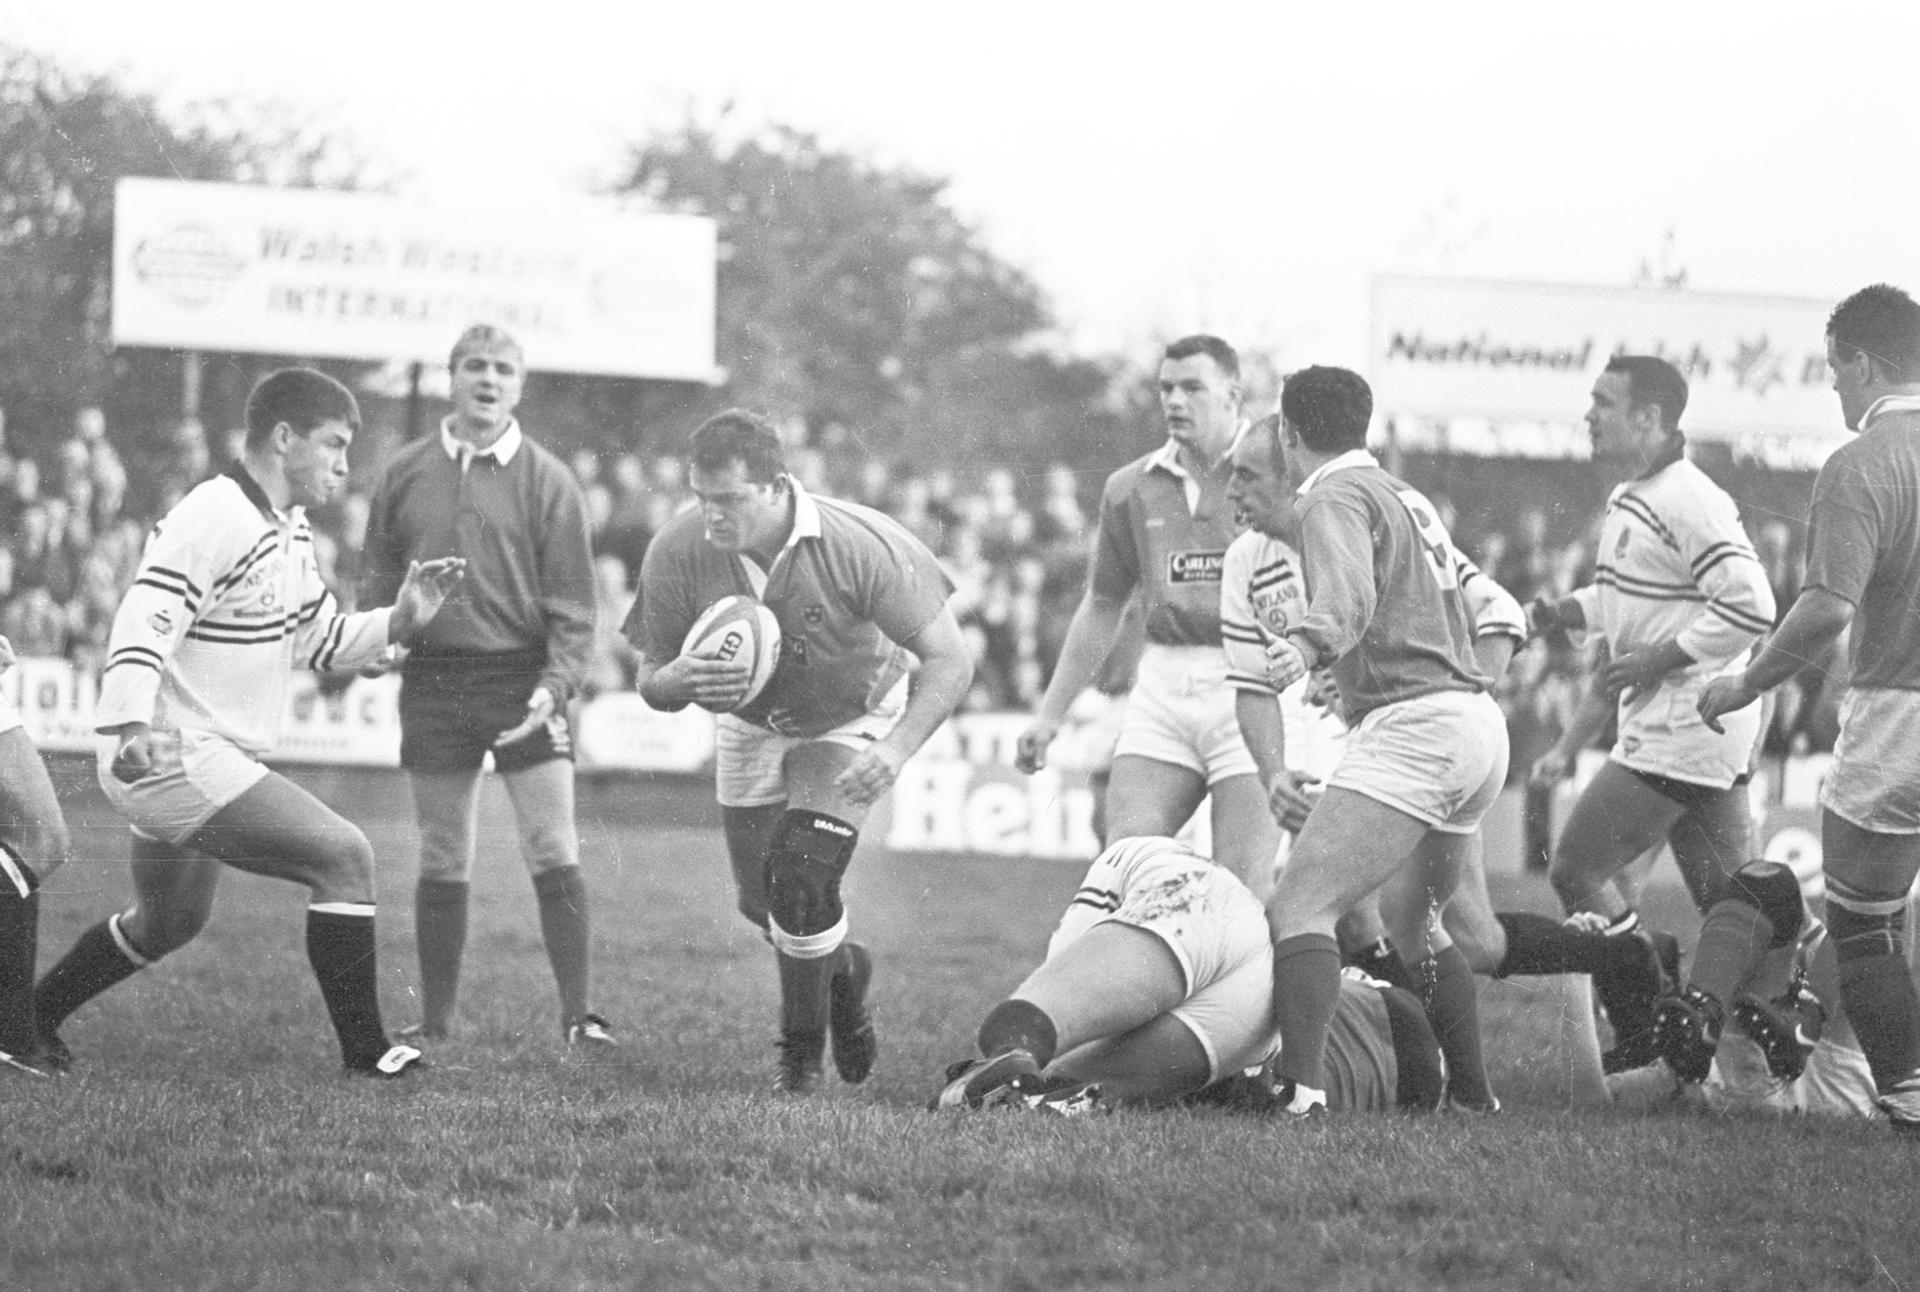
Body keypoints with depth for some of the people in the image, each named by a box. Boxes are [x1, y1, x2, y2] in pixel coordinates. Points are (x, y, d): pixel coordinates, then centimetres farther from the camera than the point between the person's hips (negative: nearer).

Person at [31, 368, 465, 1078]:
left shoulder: (289, 531, 13)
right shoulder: (212, 521, -19)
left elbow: (319, 639, 21)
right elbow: (140, 632, -26)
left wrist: (401, 618, 5)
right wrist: (130, 728, -40)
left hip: (206, 763, 11)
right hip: (173, 756, -11)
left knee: (168, 923, 25)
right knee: (344, 856, -17)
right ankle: (363, 1047, -14)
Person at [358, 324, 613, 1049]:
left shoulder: (546, 481, -1)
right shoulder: (406, 475, 7)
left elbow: (572, 602, -3)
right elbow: (378, 581, 14)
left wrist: (556, 685, -16)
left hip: (522, 680, -2)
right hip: (433, 682, 2)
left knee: (554, 852, -8)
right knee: (442, 861, 8)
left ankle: (578, 1016, -5)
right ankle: (435, 1022, 15)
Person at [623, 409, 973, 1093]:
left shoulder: (862, 546, -34)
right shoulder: (677, 552, -26)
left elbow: (948, 660, -27)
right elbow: (651, 681, -13)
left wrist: (896, 749, -41)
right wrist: (678, 682, -38)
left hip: (851, 721, -4)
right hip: (749, 724, 4)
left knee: (802, 876, -19)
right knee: (760, 901, 8)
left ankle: (801, 1047, 4)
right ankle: (843, 968, 43)